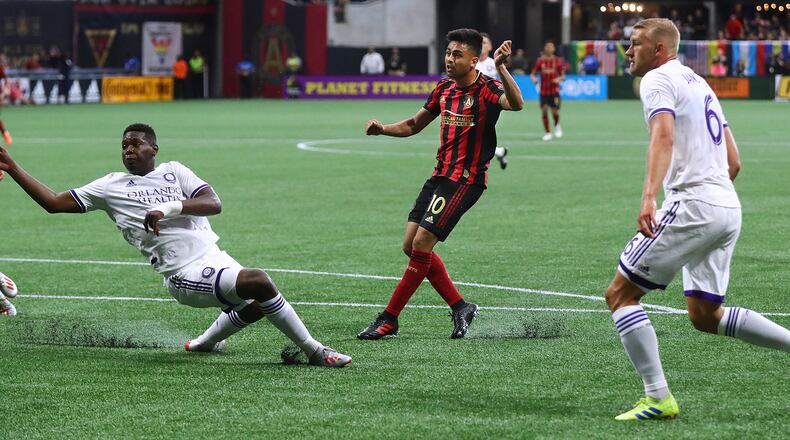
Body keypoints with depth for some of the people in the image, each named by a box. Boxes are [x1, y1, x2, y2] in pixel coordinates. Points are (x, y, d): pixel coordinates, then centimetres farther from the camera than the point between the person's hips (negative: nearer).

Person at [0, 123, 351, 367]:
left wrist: (169, 208, -17)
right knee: (259, 282, -25)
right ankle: (313, 350, -16)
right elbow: (53, 203, 8)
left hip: (215, 258, 6)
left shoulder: (173, 171, 12)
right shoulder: (110, 187, 6)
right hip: (186, 276, -6)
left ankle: (206, 341, 38)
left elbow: (214, 203, -2)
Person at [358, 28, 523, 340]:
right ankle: (460, 307, 15)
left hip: (466, 180, -8)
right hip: (440, 174, 8)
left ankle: (389, 319, -2)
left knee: (421, 244, -11)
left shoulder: (486, 89, -14)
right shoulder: (444, 88, 9)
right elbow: (414, 125, 21)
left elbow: (515, 103, -36)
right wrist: (382, 129, 3)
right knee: (410, 245, 5)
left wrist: (500, 68, -50)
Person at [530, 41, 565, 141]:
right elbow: (532, 74, 6)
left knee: (555, 112, -5)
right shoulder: (540, 61, 2)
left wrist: (559, 79, -18)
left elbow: (563, 76, 4)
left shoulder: (558, 61, 0)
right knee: (544, 110, -7)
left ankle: (557, 126, 28)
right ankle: (547, 132, 7)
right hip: (544, 91, 1)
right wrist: (533, 78, -16)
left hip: (554, 91, -1)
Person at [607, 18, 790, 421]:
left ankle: (658, 398, -9)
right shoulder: (700, 83, 25)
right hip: (728, 208, 9)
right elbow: (734, 161, 25)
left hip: (692, 203, -9)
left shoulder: (658, 79, -3)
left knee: (620, 294, -3)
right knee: (705, 316, 16)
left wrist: (649, 196, -36)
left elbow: (663, 136, -23)